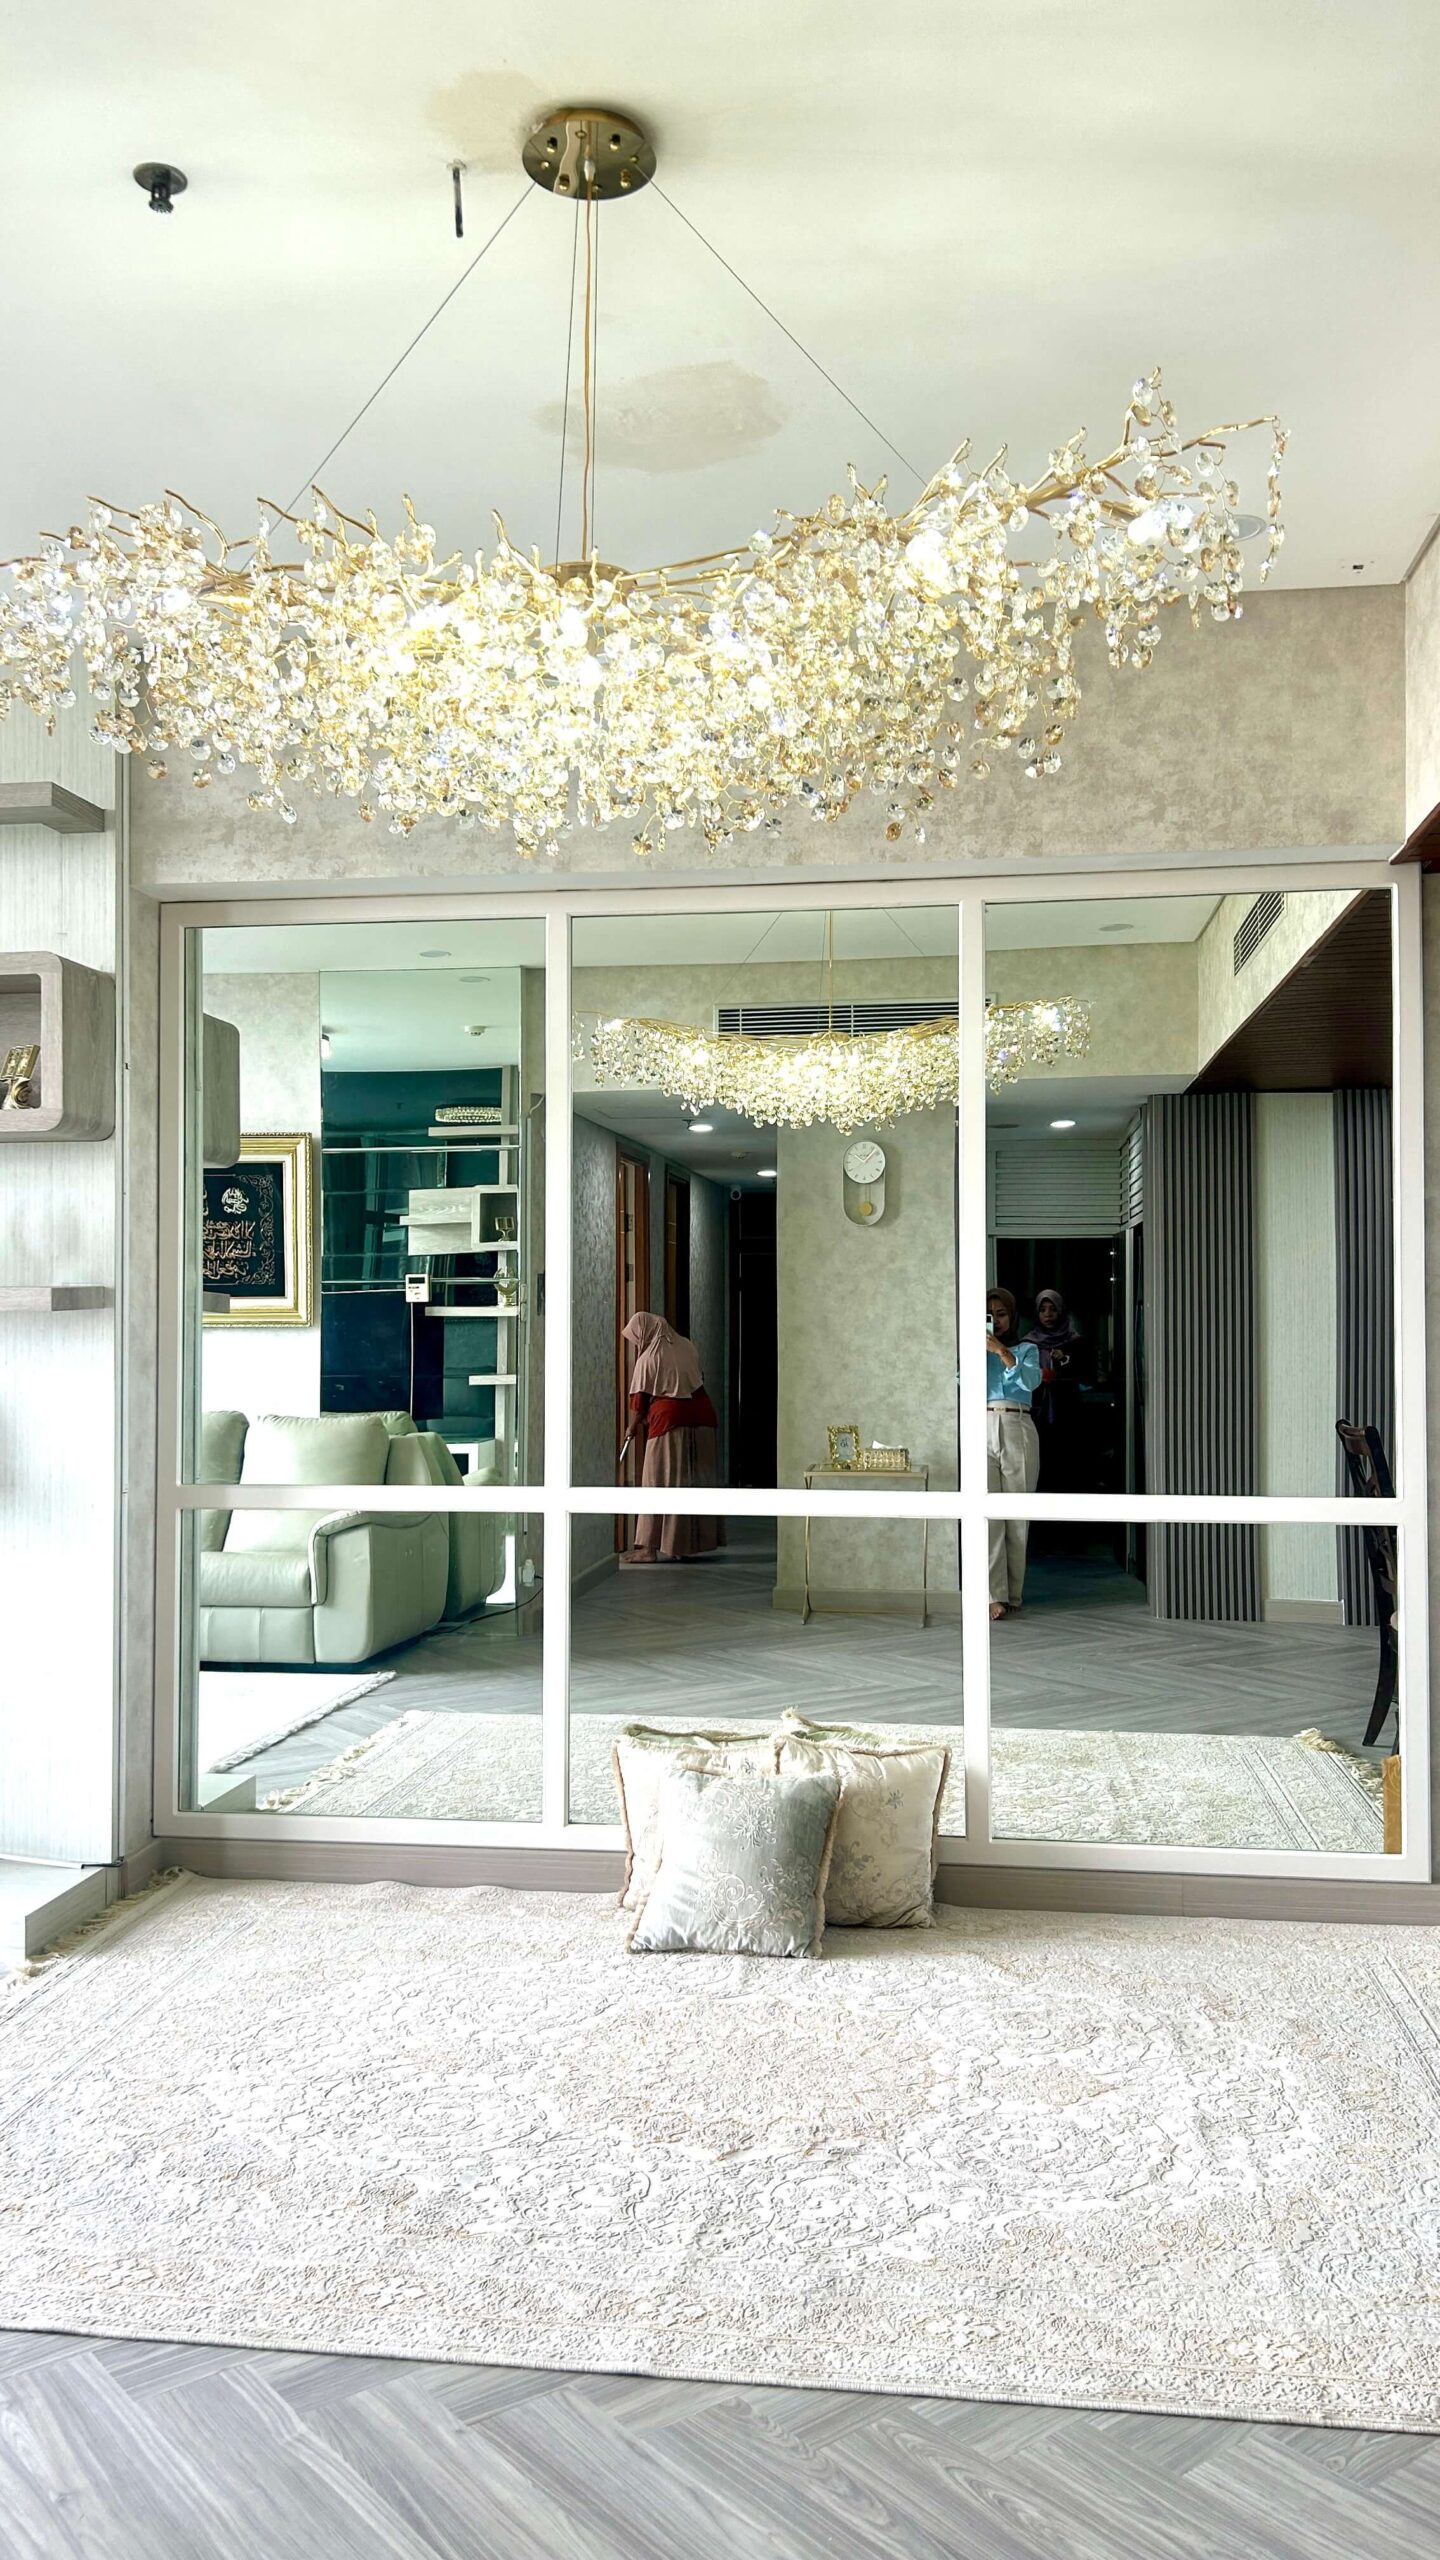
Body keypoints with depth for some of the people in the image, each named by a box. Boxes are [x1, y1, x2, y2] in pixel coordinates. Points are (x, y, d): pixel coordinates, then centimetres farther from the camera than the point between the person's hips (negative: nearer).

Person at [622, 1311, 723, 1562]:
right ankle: (697, 1540, 13)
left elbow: (640, 1399, -1)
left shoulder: (649, 1358, -4)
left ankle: (657, 1546, -2)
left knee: (663, 1483, -1)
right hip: (702, 1415, 6)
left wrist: (633, 1427, 13)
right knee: (697, 1481, 9)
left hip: (668, 1418, -6)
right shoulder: (687, 1347, 12)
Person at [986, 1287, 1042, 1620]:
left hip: (1017, 1431, 1)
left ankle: (1013, 1594, 8)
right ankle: (994, 1596, -13)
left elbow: (1031, 1380, -4)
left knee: (1017, 1517, -1)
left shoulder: (1026, 1350, 17)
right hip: (981, 1429, 0)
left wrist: (1001, 1351, -11)